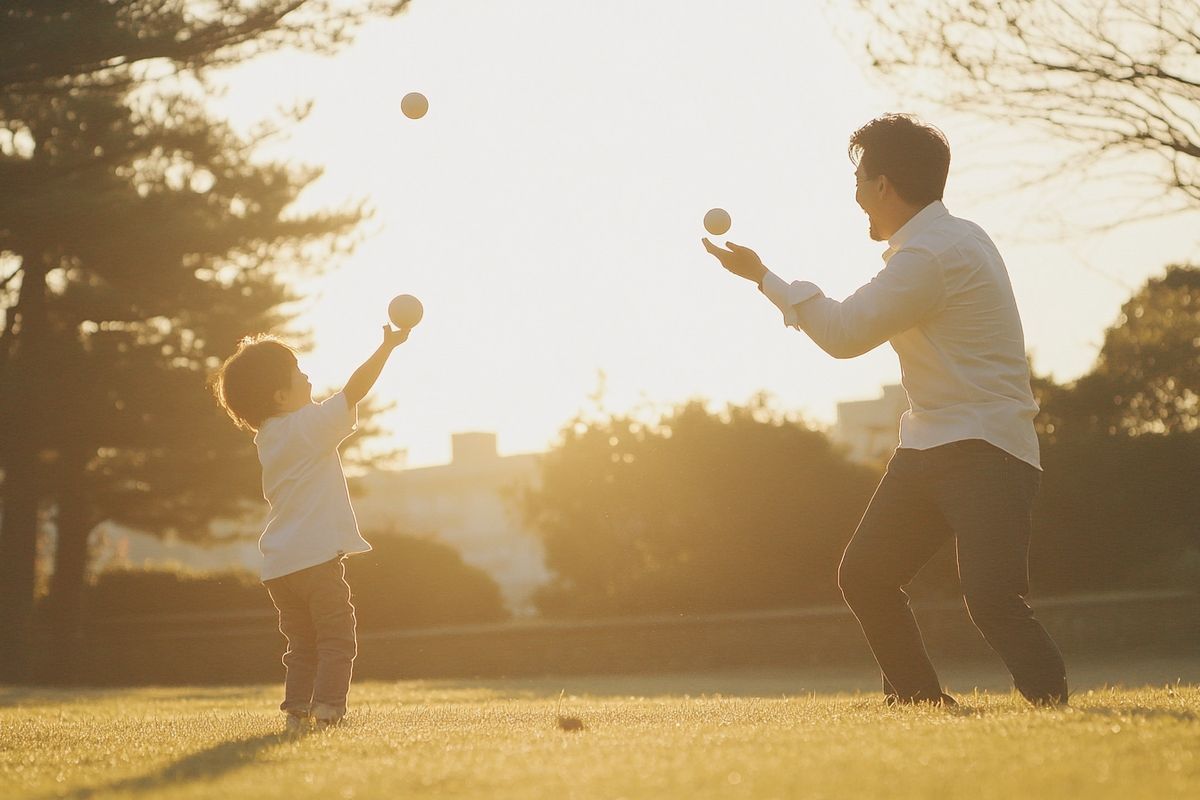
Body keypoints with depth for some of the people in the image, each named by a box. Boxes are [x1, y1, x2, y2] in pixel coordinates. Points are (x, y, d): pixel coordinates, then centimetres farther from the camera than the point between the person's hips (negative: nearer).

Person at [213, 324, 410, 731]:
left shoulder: (266, 437, 13)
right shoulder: (310, 424, -10)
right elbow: (354, 391, -13)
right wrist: (387, 347, -8)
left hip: (278, 565, 8)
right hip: (316, 555, -7)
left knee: (302, 643, 14)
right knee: (337, 638, -1)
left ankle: (297, 709, 7)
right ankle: (326, 709, -10)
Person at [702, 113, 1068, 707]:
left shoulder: (931, 255, -18)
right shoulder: (951, 238, 14)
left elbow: (844, 335, -14)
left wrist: (762, 277, -5)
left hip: (984, 451, -10)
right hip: (928, 444, 10)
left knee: (992, 601, -23)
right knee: (863, 576, 9)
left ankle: (1056, 708, -14)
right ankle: (920, 702, 18)